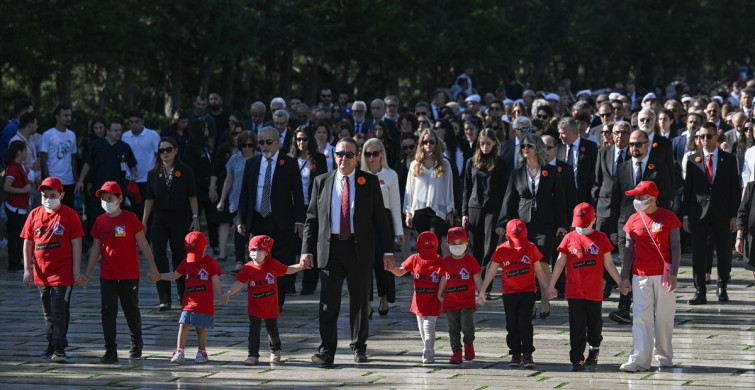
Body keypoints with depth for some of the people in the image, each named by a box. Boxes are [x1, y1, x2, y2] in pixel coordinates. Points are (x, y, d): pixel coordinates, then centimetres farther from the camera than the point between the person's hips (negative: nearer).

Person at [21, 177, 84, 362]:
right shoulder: (35, 215, 7)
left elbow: (76, 243, -4)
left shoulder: (69, 215, -3)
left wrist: (76, 269, -7)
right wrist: (27, 268, 4)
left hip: (62, 272, -5)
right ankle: (52, 345, 25)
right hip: (41, 273, 5)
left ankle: (59, 349, -7)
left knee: (59, 312, -8)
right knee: (48, 312, 14)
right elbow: (27, 243, 10)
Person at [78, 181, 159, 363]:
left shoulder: (130, 218, -6)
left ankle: (136, 343, 34)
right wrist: (86, 275, 9)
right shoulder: (100, 221, 4)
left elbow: (143, 244, -2)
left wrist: (152, 268, -6)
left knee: (131, 311, 11)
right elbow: (95, 250, 10)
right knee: (108, 312, -5)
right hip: (107, 276, 2)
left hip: (129, 275, -2)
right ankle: (110, 352, -4)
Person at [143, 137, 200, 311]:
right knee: (159, 258, -7)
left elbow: (192, 196, 0)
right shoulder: (154, 173, 6)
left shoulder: (185, 171, 0)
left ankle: (183, 294, 26)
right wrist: (144, 223, 4)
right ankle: (164, 299, -6)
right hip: (159, 220, 2)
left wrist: (195, 218, -6)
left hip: (180, 219, -2)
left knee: (180, 256, 7)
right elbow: (149, 199, 7)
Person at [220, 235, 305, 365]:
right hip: (254, 306, 0)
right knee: (254, 330, -7)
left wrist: (301, 266, -6)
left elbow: (288, 270, 7)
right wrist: (228, 293, -15)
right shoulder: (248, 268, -6)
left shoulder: (273, 265, -4)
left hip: (270, 305, 0)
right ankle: (253, 355, -2)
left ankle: (275, 351, 35)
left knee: (272, 330, 11)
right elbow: (239, 283, -4)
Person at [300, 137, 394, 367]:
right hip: (330, 248, 0)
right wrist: (307, 250, -1)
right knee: (328, 302, -7)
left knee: (360, 301, 8)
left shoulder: (369, 182, 5)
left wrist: (387, 251, -1)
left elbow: (380, 218, 4)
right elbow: (312, 218, 8)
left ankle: (359, 348, 22)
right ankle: (326, 352, -10)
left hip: (360, 249, 0)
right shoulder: (322, 182, 8)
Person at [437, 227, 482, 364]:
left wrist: (481, 292, -8)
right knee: (453, 328, 5)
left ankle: (468, 343, 14)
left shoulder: (470, 260, 0)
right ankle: (456, 352, 15)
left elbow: (477, 278, 2)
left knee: (467, 326, -14)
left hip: (467, 300, -3)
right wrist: (439, 295, 14)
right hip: (450, 301, 3)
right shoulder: (446, 262, 7)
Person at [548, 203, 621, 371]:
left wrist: (620, 282, 4)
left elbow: (608, 264, 8)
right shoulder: (569, 238, 4)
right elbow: (560, 262, 9)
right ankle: (577, 359, 0)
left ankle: (594, 348, 37)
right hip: (574, 292, 0)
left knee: (595, 324, 12)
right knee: (577, 326, -2)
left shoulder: (601, 238, 3)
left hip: (595, 292, 0)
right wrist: (551, 285, 9)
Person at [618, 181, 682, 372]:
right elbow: (629, 249, 9)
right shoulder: (634, 220, 6)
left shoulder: (668, 217, -2)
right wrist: (624, 277, 6)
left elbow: (675, 247, -2)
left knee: (664, 316, 4)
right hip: (640, 275, 2)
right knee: (641, 316, -5)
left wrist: (673, 274, -9)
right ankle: (640, 359, -9)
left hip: (663, 274, -2)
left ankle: (663, 355, 19)